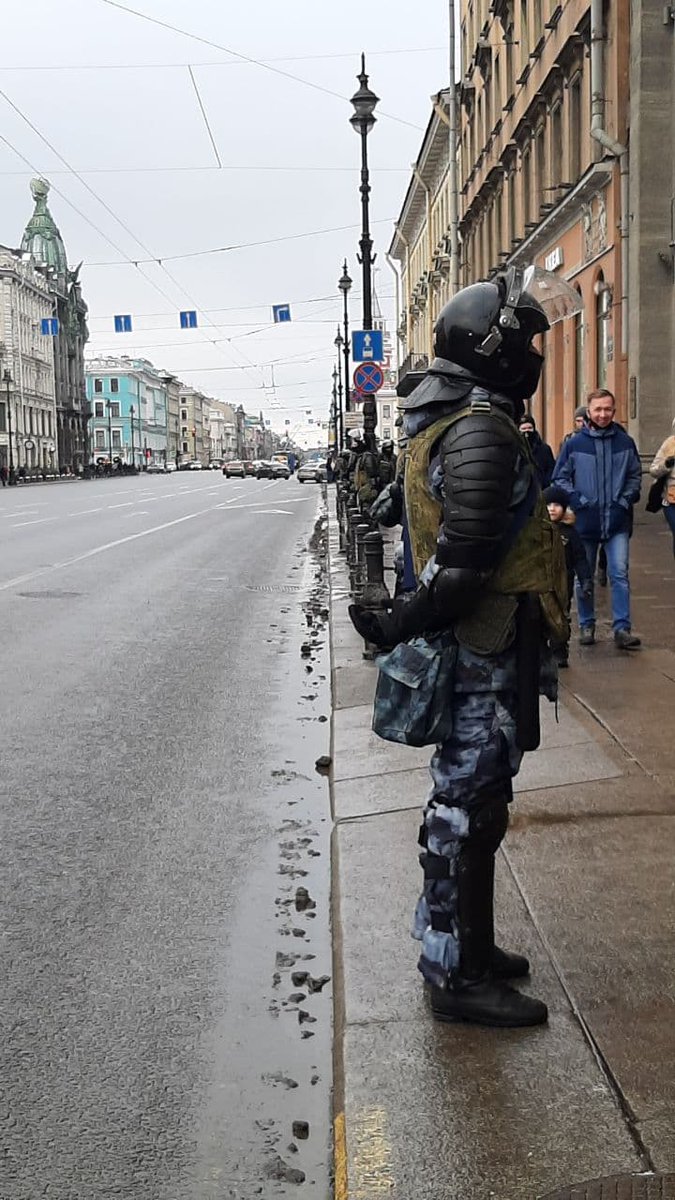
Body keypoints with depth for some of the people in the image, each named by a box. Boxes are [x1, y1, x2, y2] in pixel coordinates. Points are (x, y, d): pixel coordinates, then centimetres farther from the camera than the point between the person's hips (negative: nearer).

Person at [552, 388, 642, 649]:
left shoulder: (625, 443, 4)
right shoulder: (574, 444, -1)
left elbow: (635, 476, 11)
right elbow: (560, 478, 2)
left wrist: (625, 501, -3)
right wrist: (580, 501, -9)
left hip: (618, 522, 0)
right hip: (585, 521, 0)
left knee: (619, 574, -7)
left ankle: (622, 629, -5)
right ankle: (586, 625, 22)